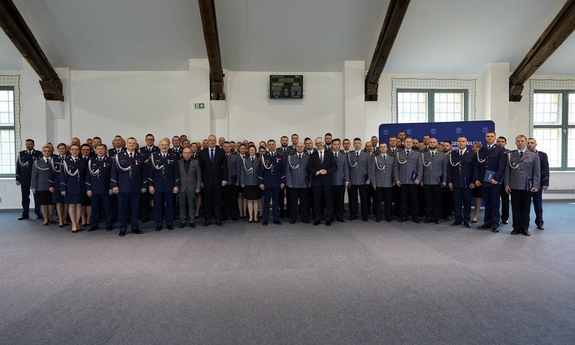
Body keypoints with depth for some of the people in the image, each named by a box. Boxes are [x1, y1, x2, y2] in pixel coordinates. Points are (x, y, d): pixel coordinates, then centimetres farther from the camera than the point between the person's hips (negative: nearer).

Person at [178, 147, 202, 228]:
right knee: (182, 206, 7)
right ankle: (182, 221, 17)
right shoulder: (178, 163, 2)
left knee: (191, 205, 6)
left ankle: (191, 221, 16)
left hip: (191, 188, 0)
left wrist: (198, 188, -2)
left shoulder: (196, 162, 3)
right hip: (181, 188, 0)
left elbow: (199, 176, 3)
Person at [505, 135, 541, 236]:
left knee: (526, 208, 7)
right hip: (514, 186, 1)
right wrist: (507, 184, -1)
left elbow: (537, 172, 1)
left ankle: (525, 228, 16)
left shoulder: (534, 155, 4)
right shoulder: (510, 155, 6)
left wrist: (535, 185, -6)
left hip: (527, 186, -1)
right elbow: (507, 171, 5)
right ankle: (516, 227, 13)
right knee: (515, 207, 5)